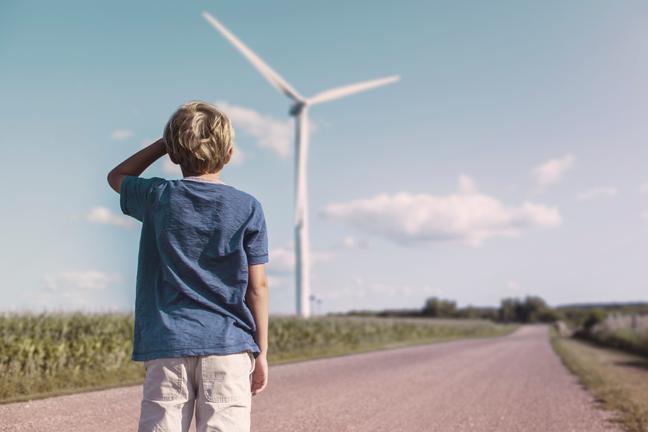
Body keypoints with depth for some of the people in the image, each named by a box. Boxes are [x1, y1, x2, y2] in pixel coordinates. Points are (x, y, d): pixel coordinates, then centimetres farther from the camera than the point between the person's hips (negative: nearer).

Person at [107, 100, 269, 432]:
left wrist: (165, 142, 18)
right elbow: (258, 285, 0)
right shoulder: (248, 208, -1)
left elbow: (116, 176, 25)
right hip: (229, 346, 0)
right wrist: (261, 353, 7)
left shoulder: (158, 198, 1)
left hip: (167, 345, 1)